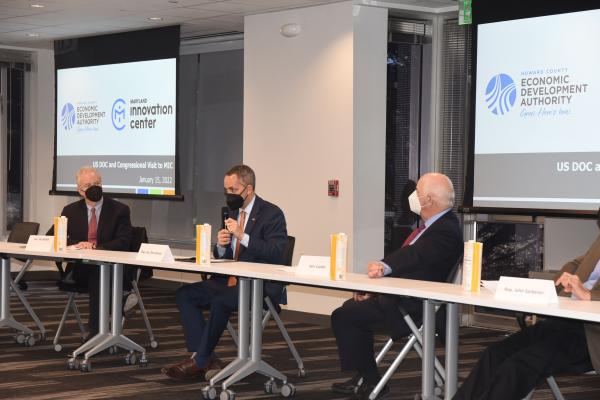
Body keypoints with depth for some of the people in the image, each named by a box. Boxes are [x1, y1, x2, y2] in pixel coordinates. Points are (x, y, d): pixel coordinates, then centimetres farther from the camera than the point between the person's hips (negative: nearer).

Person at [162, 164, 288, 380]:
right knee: (184, 294, -7)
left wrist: (242, 236, -25)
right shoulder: (233, 213, 14)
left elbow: (276, 253, -20)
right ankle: (204, 356, -14)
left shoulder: (272, 214, -7)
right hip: (230, 281, 8)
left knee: (220, 301, -32)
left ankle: (200, 361, -18)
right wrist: (221, 245, -6)